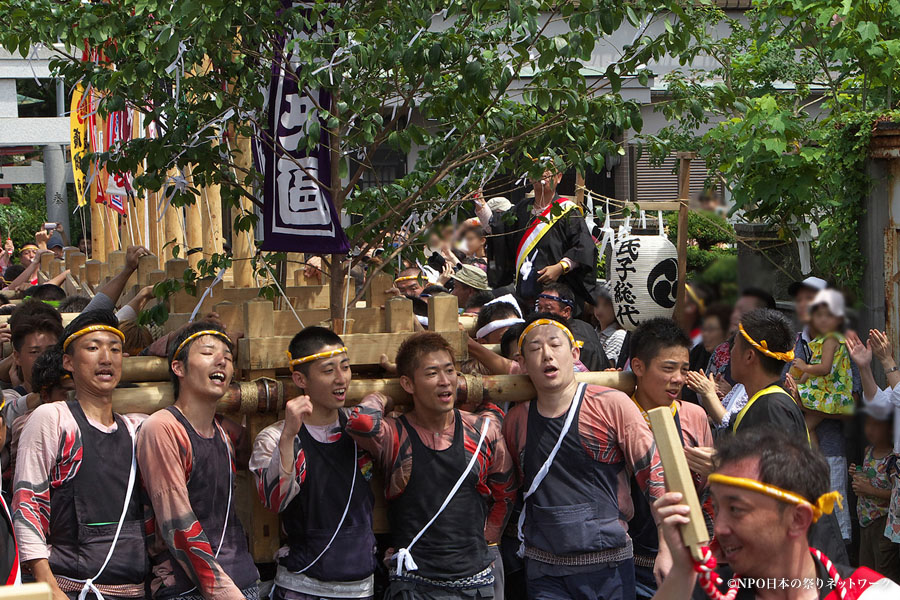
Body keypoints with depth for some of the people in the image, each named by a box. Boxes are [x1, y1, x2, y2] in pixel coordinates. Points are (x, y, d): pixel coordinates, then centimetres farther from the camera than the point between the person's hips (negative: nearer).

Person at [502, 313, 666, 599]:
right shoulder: (515, 420, 6)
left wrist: (668, 550, -13)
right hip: (544, 571, 2)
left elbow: (655, 475, -7)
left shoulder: (611, 405, -5)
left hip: (608, 565, -2)